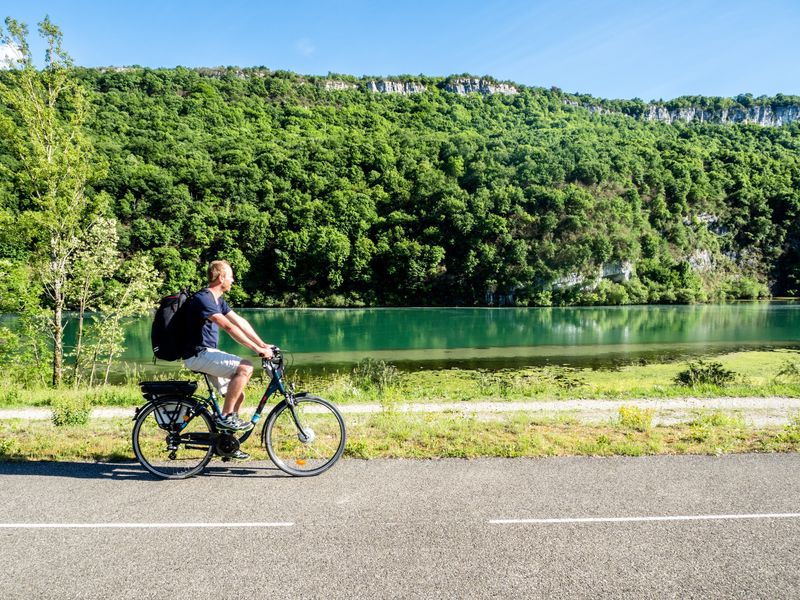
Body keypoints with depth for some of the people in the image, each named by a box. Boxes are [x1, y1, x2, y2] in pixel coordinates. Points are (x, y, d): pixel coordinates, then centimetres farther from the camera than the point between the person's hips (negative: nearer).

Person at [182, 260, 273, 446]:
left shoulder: (218, 300, 13)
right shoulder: (203, 298, -18)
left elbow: (240, 322, 10)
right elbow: (229, 327, -27)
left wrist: (263, 345, 2)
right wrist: (257, 349, -28)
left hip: (209, 353, 10)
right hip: (198, 355, -10)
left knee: (238, 394, 6)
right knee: (245, 367, -25)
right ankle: (226, 417, -15)